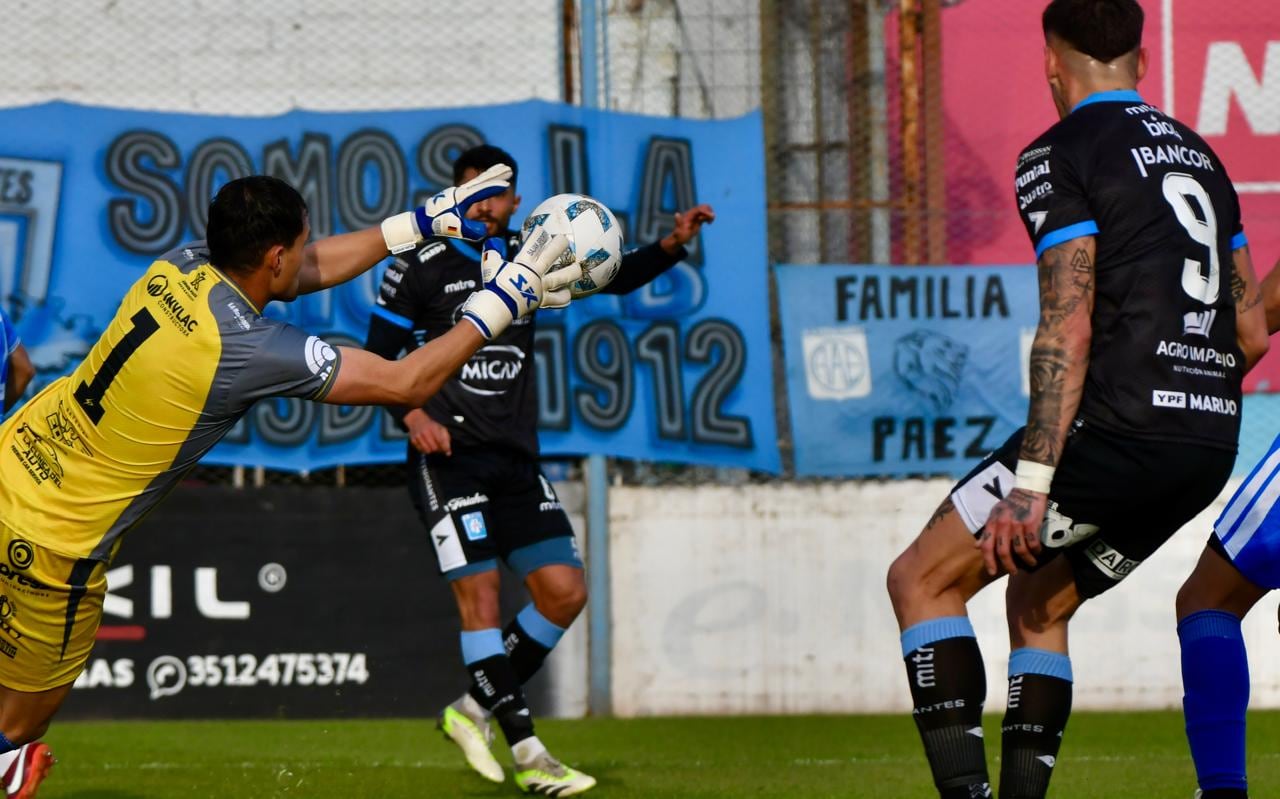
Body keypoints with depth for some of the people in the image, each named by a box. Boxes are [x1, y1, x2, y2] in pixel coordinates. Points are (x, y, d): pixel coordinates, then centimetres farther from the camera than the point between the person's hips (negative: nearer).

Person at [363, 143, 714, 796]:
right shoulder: (421, 267, -1)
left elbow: (613, 276, 8)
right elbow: (377, 358, 1)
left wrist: (673, 246, -10)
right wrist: (411, 414, -16)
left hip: (516, 460, 5)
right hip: (449, 455, -5)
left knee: (565, 593, -1)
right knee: (479, 592, -12)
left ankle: (475, 709, 15)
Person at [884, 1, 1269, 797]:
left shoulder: (1061, 156, -5)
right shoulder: (1201, 156, 19)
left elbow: (1069, 328, -15)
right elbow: (1252, 333, 19)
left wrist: (1032, 484, -18)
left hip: (1118, 432, -8)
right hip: (1213, 447, 8)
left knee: (921, 580, 2)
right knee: (1039, 602, 23)